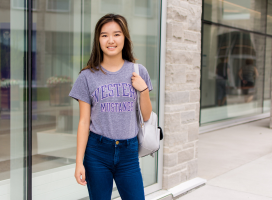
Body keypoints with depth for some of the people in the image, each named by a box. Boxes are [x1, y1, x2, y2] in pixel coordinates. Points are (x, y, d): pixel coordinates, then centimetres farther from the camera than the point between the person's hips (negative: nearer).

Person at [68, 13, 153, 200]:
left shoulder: (138, 72, 3)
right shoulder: (88, 76, -1)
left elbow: (147, 116, 7)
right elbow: (84, 121, -1)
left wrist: (143, 90, -9)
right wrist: (79, 161, -5)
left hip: (128, 152, 1)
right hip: (97, 151, -1)